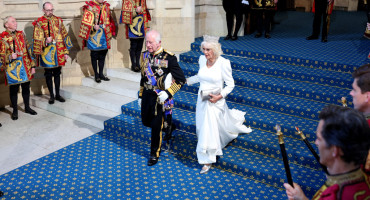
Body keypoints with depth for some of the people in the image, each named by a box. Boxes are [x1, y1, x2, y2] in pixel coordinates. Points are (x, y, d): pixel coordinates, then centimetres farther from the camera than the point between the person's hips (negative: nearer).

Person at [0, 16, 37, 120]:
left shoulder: (21, 34, 9)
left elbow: (28, 50, 11)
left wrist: (32, 65, 8)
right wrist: (10, 56, -26)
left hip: (25, 66, 4)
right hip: (12, 68, -4)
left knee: (26, 87, 13)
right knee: (14, 89, 5)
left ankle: (27, 107, 29)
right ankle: (15, 110, 19)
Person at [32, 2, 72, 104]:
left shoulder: (58, 20, 6)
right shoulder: (39, 23, -5)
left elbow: (64, 36, 7)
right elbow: (37, 40, -5)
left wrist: (66, 52, 4)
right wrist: (46, 41, -26)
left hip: (58, 53, 3)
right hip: (46, 53, -3)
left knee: (57, 73, 12)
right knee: (48, 74, 7)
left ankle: (57, 94, 24)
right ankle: (51, 95, 20)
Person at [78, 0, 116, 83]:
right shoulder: (90, 7, -7)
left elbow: (109, 20, 20)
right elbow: (86, 22, -11)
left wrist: (109, 33, 18)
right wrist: (93, 27, -27)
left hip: (104, 35, 6)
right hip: (94, 35, -5)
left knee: (102, 55, 11)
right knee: (94, 56, 3)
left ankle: (101, 74, 22)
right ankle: (96, 75, 14)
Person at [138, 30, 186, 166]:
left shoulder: (169, 58, -16)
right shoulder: (144, 55, 3)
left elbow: (181, 79, -14)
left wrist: (167, 93, -23)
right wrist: (141, 96, 16)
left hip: (160, 97, -6)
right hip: (147, 95, 6)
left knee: (156, 126, 3)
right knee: (146, 121, 16)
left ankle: (155, 154, 23)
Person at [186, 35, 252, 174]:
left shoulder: (223, 63, -20)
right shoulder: (202, 59, -3)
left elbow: (230, 84, -12)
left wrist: (220, 96, -24)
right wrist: (185, 80, 15)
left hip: (215, 102, -6)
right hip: (202, 100, 6)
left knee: (209, 130, -2)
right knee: (203, 127, 21)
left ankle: (207, 161, 16)